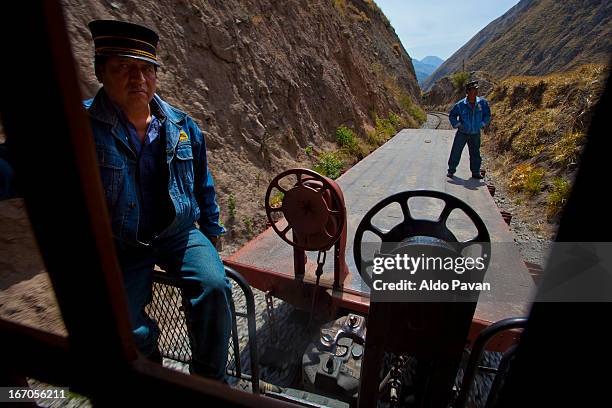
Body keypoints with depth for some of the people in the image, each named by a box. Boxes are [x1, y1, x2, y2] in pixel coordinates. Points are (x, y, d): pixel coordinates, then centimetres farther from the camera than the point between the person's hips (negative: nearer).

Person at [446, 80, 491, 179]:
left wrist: (482, 124, 3)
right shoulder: (460, 105, -11)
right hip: (462, 133, -2)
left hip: (475, 134, 3)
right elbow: (452, 115, 3)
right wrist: (457, 125, -5)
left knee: (475, 154, 10)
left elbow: (487, 115, 12)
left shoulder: (482, 103, -3)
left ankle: (475, 172, 22)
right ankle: (451, 170, 13)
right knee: (456, 152, -1)